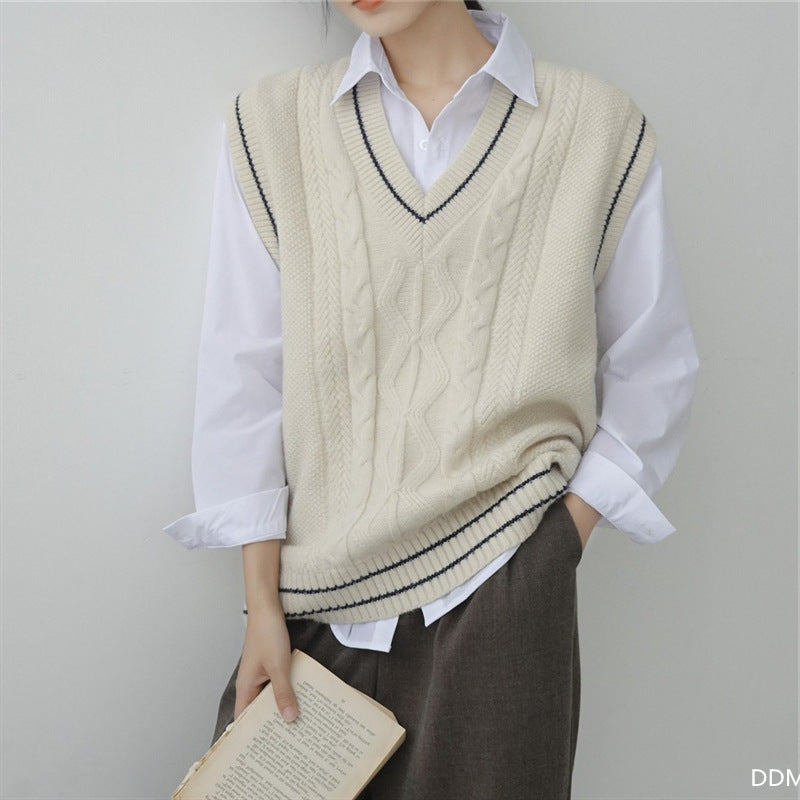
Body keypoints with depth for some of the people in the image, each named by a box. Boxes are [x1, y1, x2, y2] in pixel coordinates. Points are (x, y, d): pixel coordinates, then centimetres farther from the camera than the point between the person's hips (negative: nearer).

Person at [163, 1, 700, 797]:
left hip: (499, 592, -1)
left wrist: (559, 542, -3)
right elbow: (243, 371, 0)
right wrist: (262, 605, -2)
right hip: (319, 598, 1)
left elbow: (652, 367, 5)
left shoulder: (599, 128, -2)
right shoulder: (271, 124, 0)